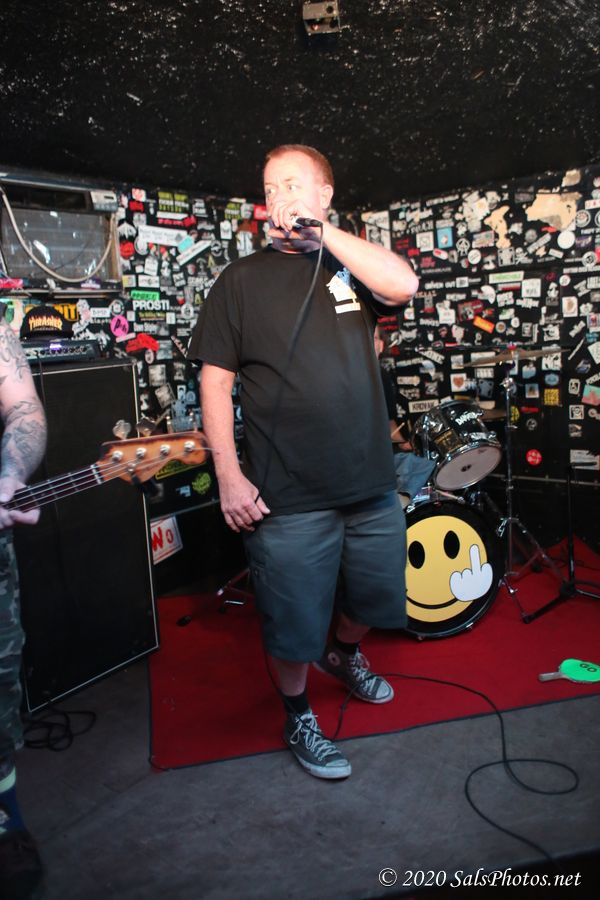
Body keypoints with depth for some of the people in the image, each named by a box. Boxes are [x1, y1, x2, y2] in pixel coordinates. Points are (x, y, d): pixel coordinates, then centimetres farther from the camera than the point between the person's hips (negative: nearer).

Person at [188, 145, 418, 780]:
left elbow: (404, 285, -15)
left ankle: (344, 655, 53)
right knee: (293, 625, 9)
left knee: (374, 598, 22)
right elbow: (215, 379, -2)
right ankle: (297, 716, 36)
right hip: (287, 500, -3)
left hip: (371, 486, 3)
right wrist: (229, 474, -10)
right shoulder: (241, 280, 2)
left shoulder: (351, 266, 7)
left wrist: (321, 231, -14)